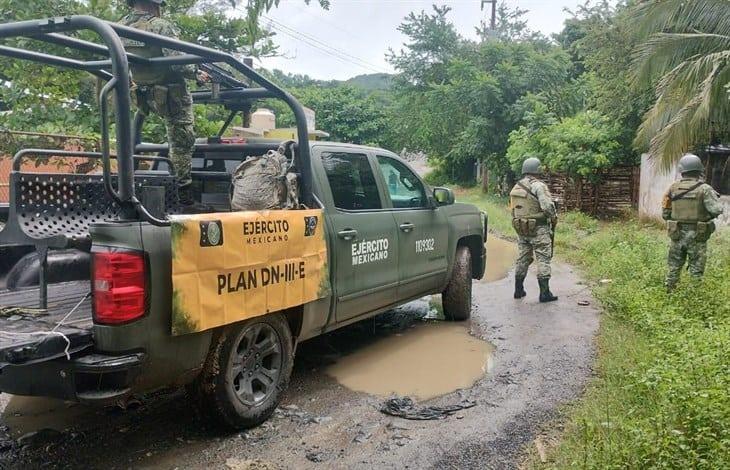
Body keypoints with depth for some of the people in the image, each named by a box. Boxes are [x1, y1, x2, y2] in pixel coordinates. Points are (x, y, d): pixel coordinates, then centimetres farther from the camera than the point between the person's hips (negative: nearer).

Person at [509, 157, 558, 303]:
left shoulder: (516, 187, 9)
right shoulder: (539, 186, -15)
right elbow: (548, 207, -21)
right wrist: (554, 219, -4)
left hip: (520, 229, 7)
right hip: (538, 229, -7)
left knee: (523, 258, 15)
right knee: (543, 259, -1)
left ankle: (518, 290, 21)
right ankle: (544, 293, -1)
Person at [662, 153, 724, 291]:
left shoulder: (673, 188, -1)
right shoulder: (704, 189, -12)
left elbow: (665, 213, 2)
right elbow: (717, 210, -18)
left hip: (677, 234, 3)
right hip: (697, 236, -3)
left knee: (674, 266, 17)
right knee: (696, 270, 7)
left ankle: (669, 292, 24)